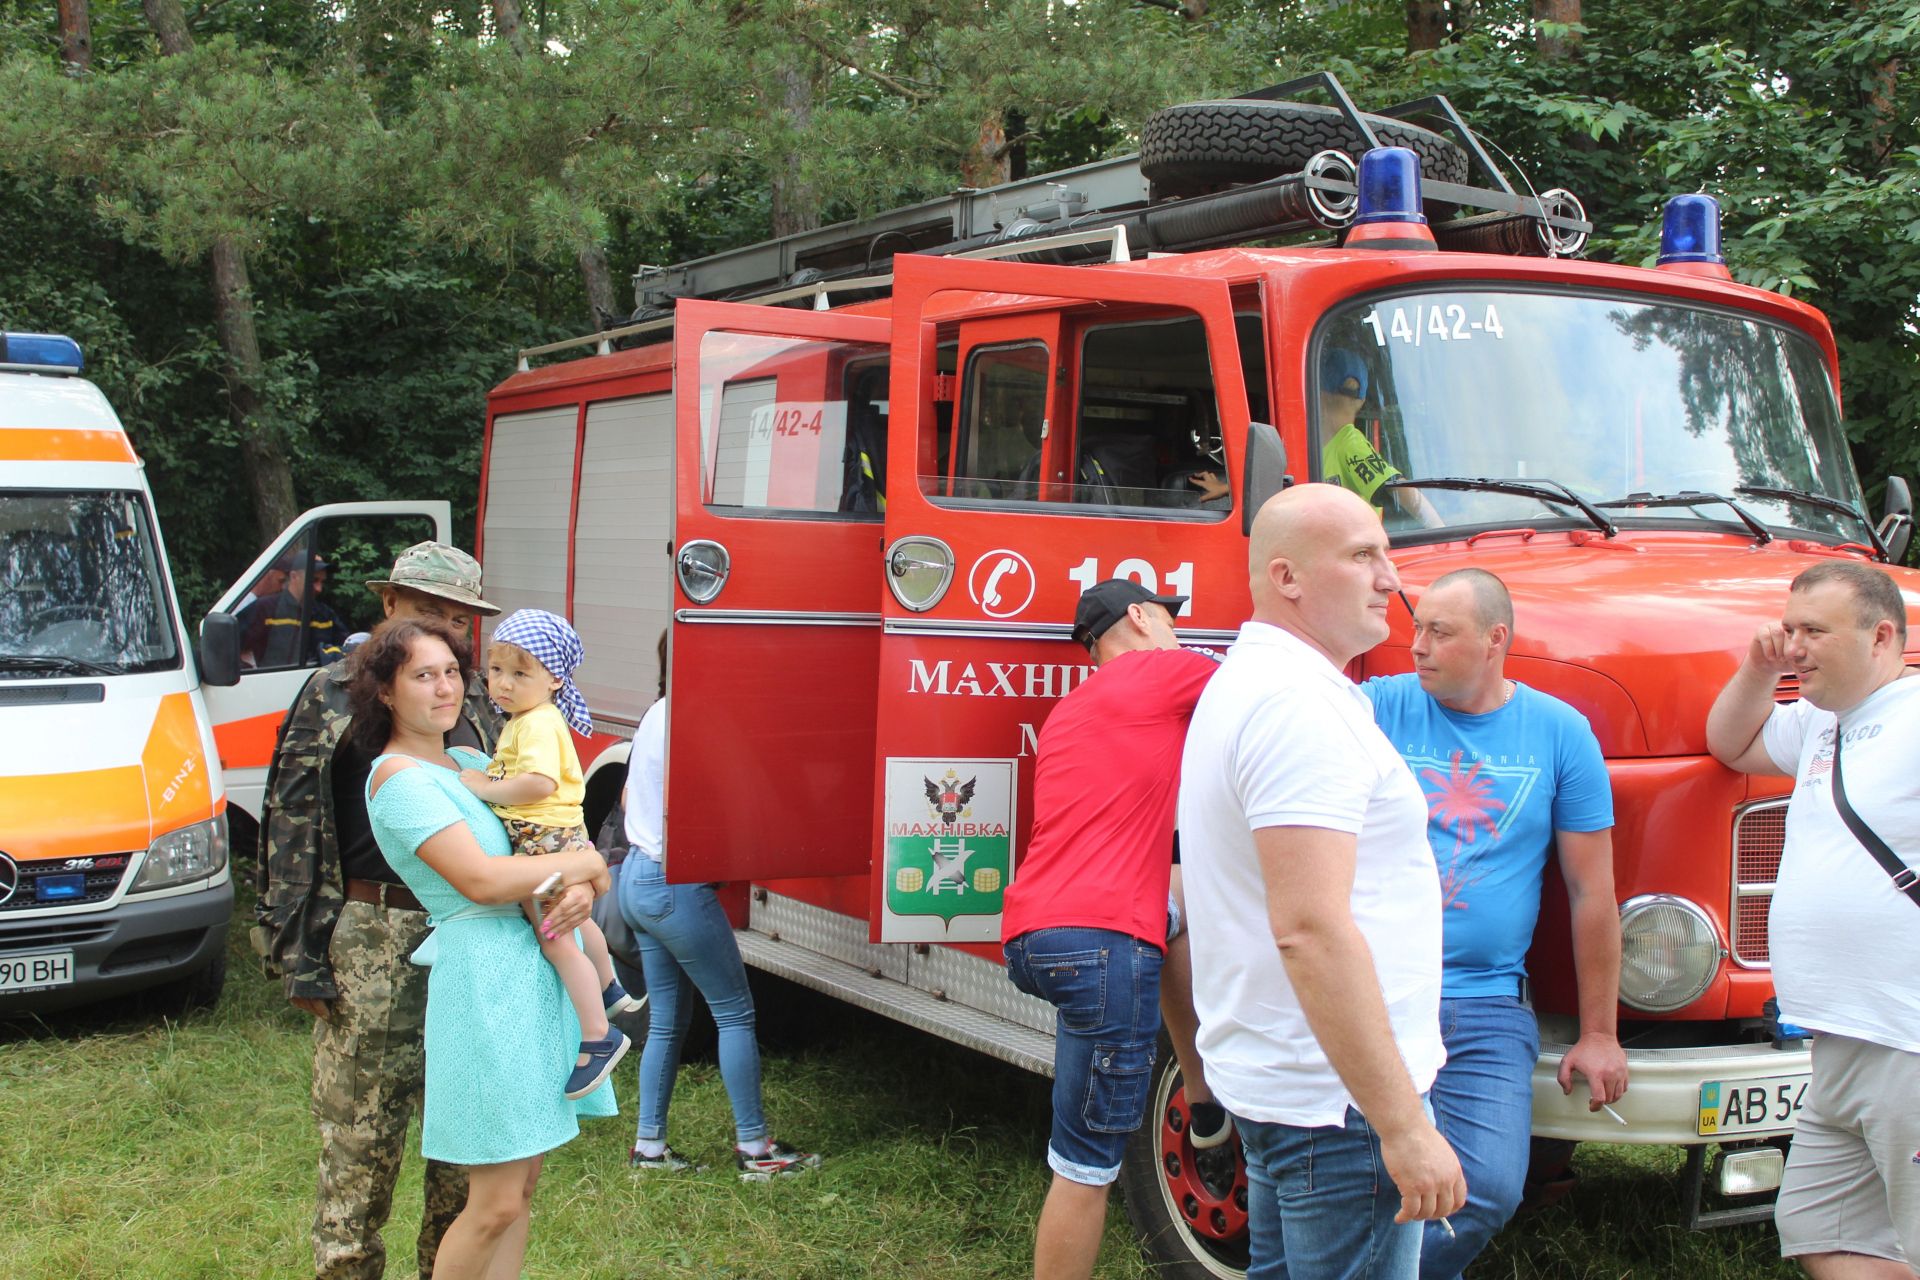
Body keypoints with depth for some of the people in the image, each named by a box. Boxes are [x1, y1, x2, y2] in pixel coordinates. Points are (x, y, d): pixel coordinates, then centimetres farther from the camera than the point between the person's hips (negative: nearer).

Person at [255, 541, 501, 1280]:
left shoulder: (477, 706, 14)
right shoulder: (336, 695, 0)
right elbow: (293, 827, -3)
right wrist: (300, 959, -9)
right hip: (370, 943, -4)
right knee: (361, 1142, -1)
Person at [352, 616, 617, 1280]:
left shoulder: (469, 761, 16)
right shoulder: (399, 777, -11)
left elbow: (556, 836, 15)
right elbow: (481, 879, -21)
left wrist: (579, 890, -8)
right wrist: (584, 863, -9)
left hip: (534, 970, 9)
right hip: (486, 977, -9)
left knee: (522, 1185, 11)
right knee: (496, 1202, -6)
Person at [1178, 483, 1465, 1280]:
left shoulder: (1242, 681, 16)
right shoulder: (1298, 703, -19)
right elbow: (1310, 928, -27)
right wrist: (1405, 1125, -25)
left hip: (1277, 1084, 11)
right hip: (1341, 1097, -11)